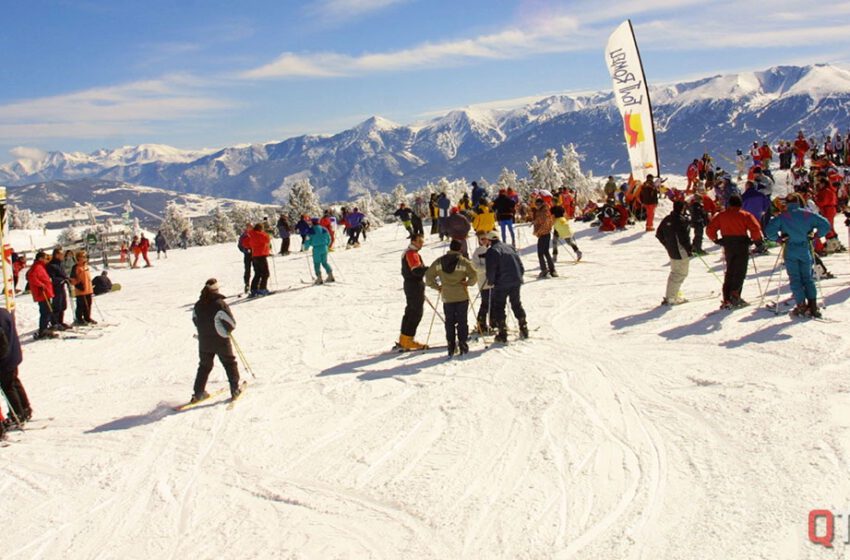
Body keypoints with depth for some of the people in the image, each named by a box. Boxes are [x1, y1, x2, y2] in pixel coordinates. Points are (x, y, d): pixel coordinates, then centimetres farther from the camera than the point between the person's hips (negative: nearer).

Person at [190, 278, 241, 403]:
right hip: (221, 341, -4)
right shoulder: (220, 304, -17)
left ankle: (198, 393, 15)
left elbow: (195, 321, 12)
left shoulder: (198, 305, -2)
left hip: (204, 342, 4)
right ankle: (235, 389, 12)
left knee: (204, 366, 17)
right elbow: (231, 323, -14)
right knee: (230, 363, 12)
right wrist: (227, 330, 8)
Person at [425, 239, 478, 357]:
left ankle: (451, 347, 8)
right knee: (462, 321, 7)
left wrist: (437, 286, 9)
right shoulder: (464, 262, -8)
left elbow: (428, 275, 1)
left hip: (447, 297, 2)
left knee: (449, 322, 9)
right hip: (462, 297, -2)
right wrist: (467, 283, 4)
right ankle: (463, 344, 7)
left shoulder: (439, 261, 0)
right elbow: (474, 276, -13)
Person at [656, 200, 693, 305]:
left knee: (675, 272, 21)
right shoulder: (681, 220, -20)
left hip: (671, 251, 8)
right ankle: (670, 298, 1)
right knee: (681, 274, 1)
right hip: (681, 252, -8)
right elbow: (683, 238, -24)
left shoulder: (667, 219, 5)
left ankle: (670, 296, 27)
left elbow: (659, 234, 10)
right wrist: (690, 249, -9)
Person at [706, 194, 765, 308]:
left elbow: (709, 229, 2)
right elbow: (756, 229, -16)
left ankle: (726, 299, 10)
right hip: (742, 246, -4)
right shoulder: (746, 215, -5)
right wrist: (758, 241, -2)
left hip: (728, 246, 4)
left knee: (729, 272, 13)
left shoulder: (721, 215, 5)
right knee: (740, 271, 2)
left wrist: (716, 239, 16)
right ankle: (735, 293, -18)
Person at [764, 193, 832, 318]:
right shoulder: (808, 214, 0)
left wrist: (777, 238, 1)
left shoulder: (782, 216, -6)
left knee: (795, 279, 5)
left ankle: (802, 304, -1)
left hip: (790, 251, -2)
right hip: (805, 250, 2)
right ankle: (813, 305, 5)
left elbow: (769, 230, -16)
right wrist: (816, 235, 10)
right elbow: (826, 225, -3)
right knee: (808, 277, 12)